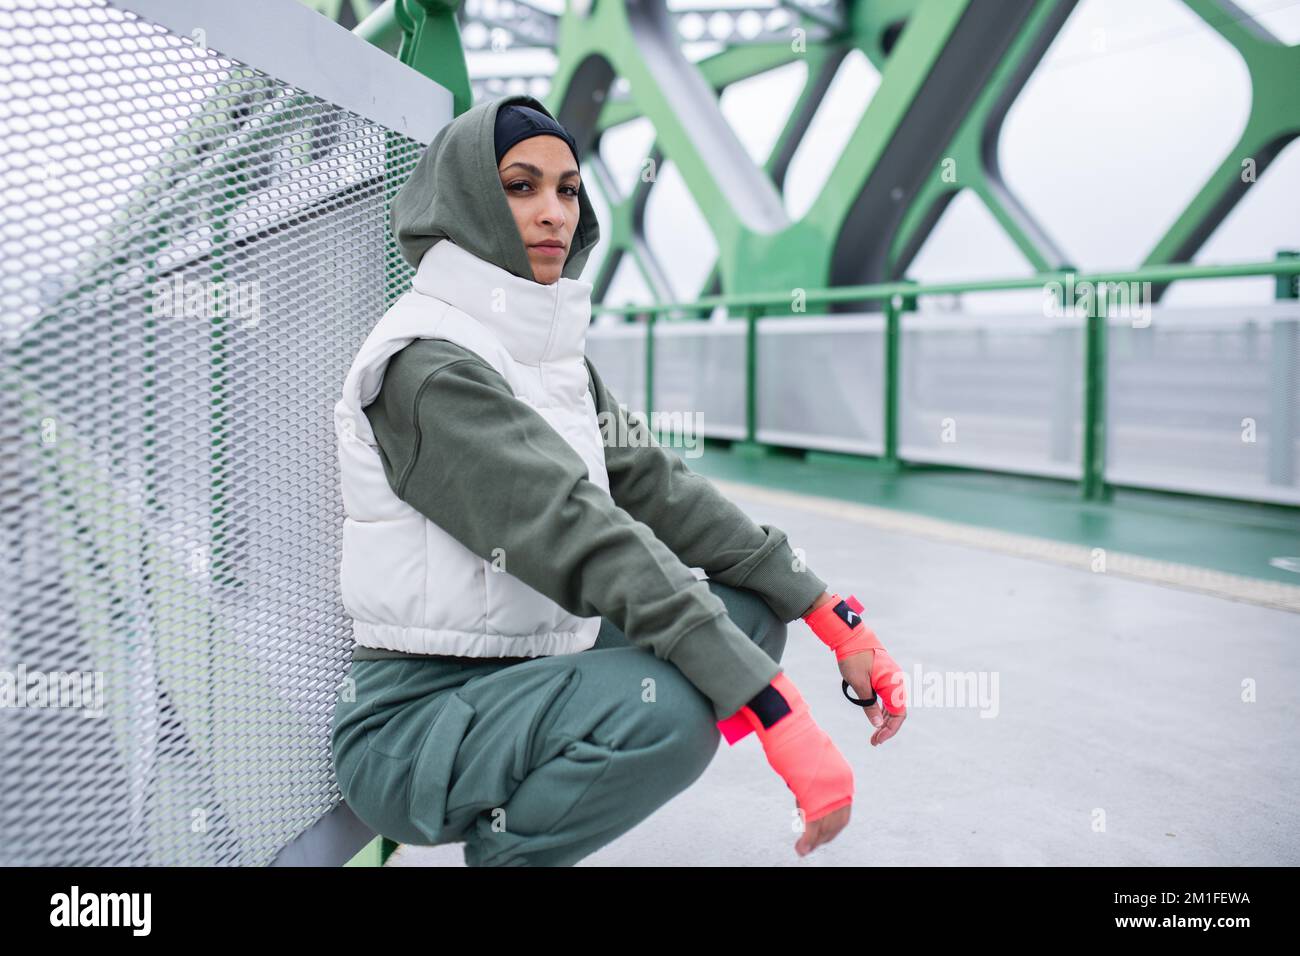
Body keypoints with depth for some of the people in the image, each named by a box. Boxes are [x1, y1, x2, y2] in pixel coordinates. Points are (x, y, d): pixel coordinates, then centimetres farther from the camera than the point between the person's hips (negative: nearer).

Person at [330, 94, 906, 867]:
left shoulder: (549, 348, 9)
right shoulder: (428, 367, -18)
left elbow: (655, 485, 2)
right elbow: (582, 537, -29)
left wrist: (833, 617, -6)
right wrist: (780, 713, -33)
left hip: (527, 674, 9)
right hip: (415, 722, -8)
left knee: (752, 608, 5)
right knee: (666, 706, -33)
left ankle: (522, 806, 6)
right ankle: (503, 848, -2)